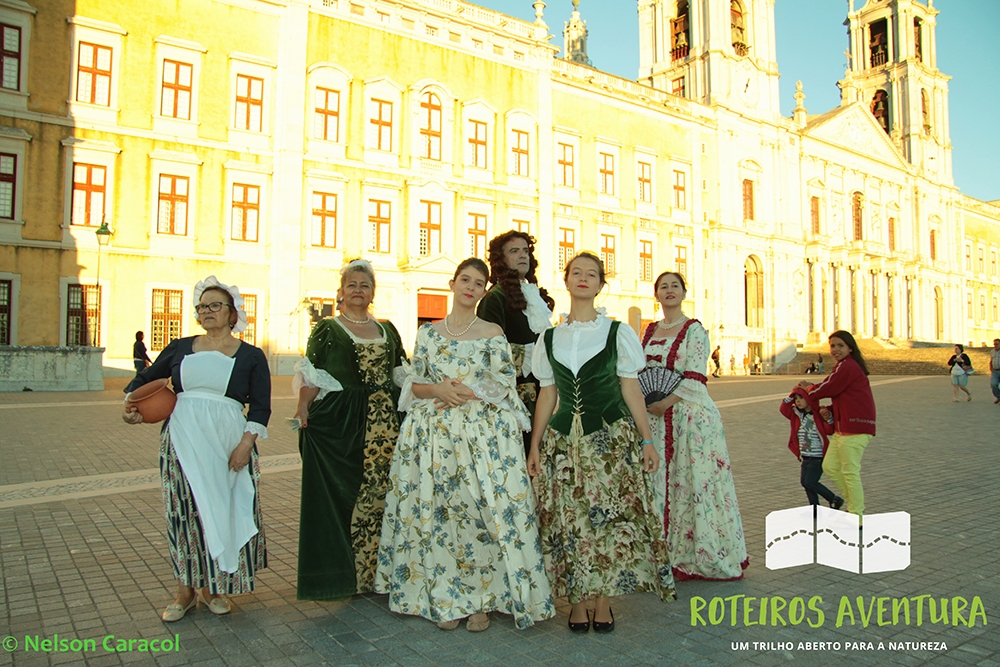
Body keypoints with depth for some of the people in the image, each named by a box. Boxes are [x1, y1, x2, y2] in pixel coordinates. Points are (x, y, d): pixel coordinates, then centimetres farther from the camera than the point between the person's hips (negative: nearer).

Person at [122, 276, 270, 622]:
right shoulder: (180, 348, 11)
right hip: (182, 438, 2)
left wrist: (245, 444, -12)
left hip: (228, 441, -1)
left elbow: (260, 406, -1)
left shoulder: (250, 356, 4)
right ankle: (186, 590, 18)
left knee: (223, 511, 2)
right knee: (184, 512, 3)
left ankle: (212, 586, 20)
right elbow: (144, 379, 23)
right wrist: (130, 405, 5)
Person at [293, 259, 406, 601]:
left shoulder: (387, 329, 17)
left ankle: (373, 568, 17)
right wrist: (303, 407, -17)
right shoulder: (326, 328, 5)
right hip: (339, 421, -3)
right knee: (339, 492, -2)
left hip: (384, 422, 4)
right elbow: (311, 375, -3)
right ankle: (339, 571, 11)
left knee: (379, 491, 4)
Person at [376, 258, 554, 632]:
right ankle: (446, 598, 17)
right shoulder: (428, 333, 11)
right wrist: (439, 390, -10)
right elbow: (414, 384, 9)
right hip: (434, 433, 2)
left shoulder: (493, 334, 5)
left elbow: (504, 384, -1)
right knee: (438, 511, 3)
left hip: (484, 432, -2)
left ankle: (481, 599, 11)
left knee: (483, 510, -4)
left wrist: (464, 392, -10)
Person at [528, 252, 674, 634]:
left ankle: (603, 602, 11)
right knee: (568, 518, 1)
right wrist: (535, 445, 8)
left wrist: (647, 439, -1)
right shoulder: (550, 338, 10)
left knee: (610, 514, -5)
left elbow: (630, 389, 5)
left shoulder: (617, 332, 5)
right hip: (563, 438, 2)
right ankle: (577, 601, 15)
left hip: (612, 437, -2)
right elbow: (547, 394, 12)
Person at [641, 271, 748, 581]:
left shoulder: (694, 330, -3)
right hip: (656, 418, 6)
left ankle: (705, 555, 10)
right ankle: (669, 554, 18)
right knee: (661, 483, 7)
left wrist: (663, 404, -19)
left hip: (691, 415, -5)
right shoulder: (650, 331, 14)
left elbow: (693, 378, -12)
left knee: (694, 482, -3)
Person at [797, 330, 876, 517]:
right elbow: (834, 390, 18)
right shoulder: (848, 365, 19)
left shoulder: (846, 366, -13)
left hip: (854, 427, -10)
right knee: (830, 467, 12)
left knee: (850, 472, -3)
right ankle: (855, 504, 23)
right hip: (843, 427, 10)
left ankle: (857, 516, 7)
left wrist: (808, 389, 9)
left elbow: (826, 389, -10)